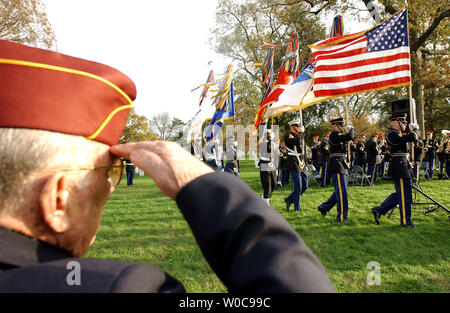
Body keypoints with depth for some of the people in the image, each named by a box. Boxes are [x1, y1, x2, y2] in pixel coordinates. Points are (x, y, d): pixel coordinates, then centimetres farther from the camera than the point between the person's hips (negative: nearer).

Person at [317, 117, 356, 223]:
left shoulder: (338, 136, 18)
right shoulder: (334, 135, -13)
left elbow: (352, 136, 27)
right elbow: (349, 137, -23)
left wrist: (350, 130, 10)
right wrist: (351, 129, -4)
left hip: (342, 166, 10)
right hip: (337, 167, -10)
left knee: (340, 191, 16)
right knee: (342, 192, -7)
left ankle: (324, 207, 25)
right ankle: (341, 217, -1)